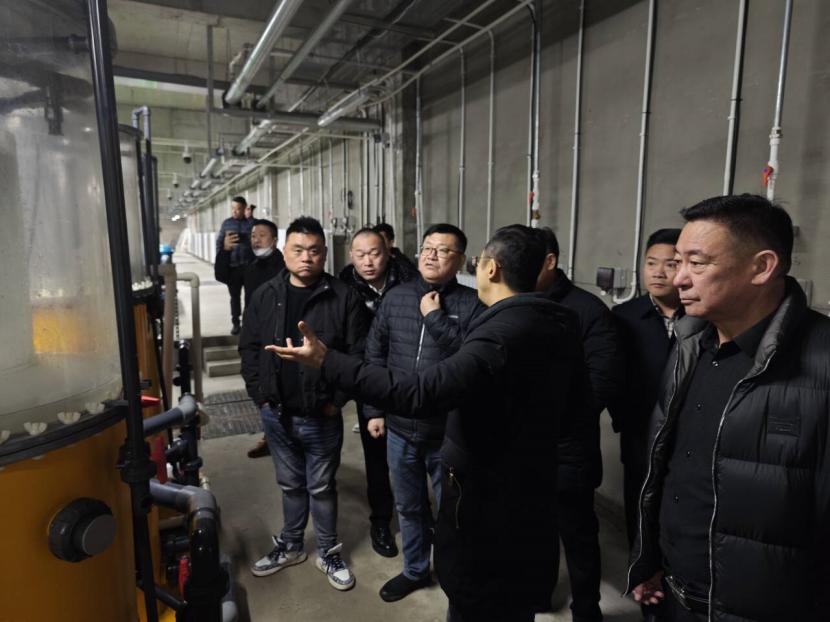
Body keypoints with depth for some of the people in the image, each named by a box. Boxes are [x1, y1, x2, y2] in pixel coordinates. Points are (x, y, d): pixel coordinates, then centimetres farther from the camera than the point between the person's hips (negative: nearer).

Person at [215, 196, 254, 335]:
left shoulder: (252, 222, 3)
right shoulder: (226, 223, 9)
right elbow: (219, 242, 9)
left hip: (250, 265, -2)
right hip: (232, 266, 2)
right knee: (234, 295, 8)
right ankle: (235, 323, 17)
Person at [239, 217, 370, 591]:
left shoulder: (343, 298, -11)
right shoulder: (264, 297, 1)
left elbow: (358, 354, -10)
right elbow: (249, 349, 6)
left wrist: (337, 400, -11)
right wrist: (260, 396, 0)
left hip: (321, 417, -3)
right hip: (276, 415, 3)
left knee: (322, 487, 13)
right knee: (290, 484, 21)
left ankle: (329, 553, 34)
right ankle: (290, 546, 42)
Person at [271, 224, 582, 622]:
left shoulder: (501, 333, -29)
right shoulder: (556, 327, 0)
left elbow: (421, 391, -38)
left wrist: (327, 362, -35)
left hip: (487, 493, -9)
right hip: (532, 488, 9)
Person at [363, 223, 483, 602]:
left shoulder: (472, 303, -10)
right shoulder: (395, 298, 1)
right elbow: (374, 356, 6)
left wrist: (437, 318, -21)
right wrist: (374, 410, 5)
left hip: (449, 432, -3)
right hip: (400, 427, 4)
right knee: (408, 506, 22)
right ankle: (415, 570, 46)